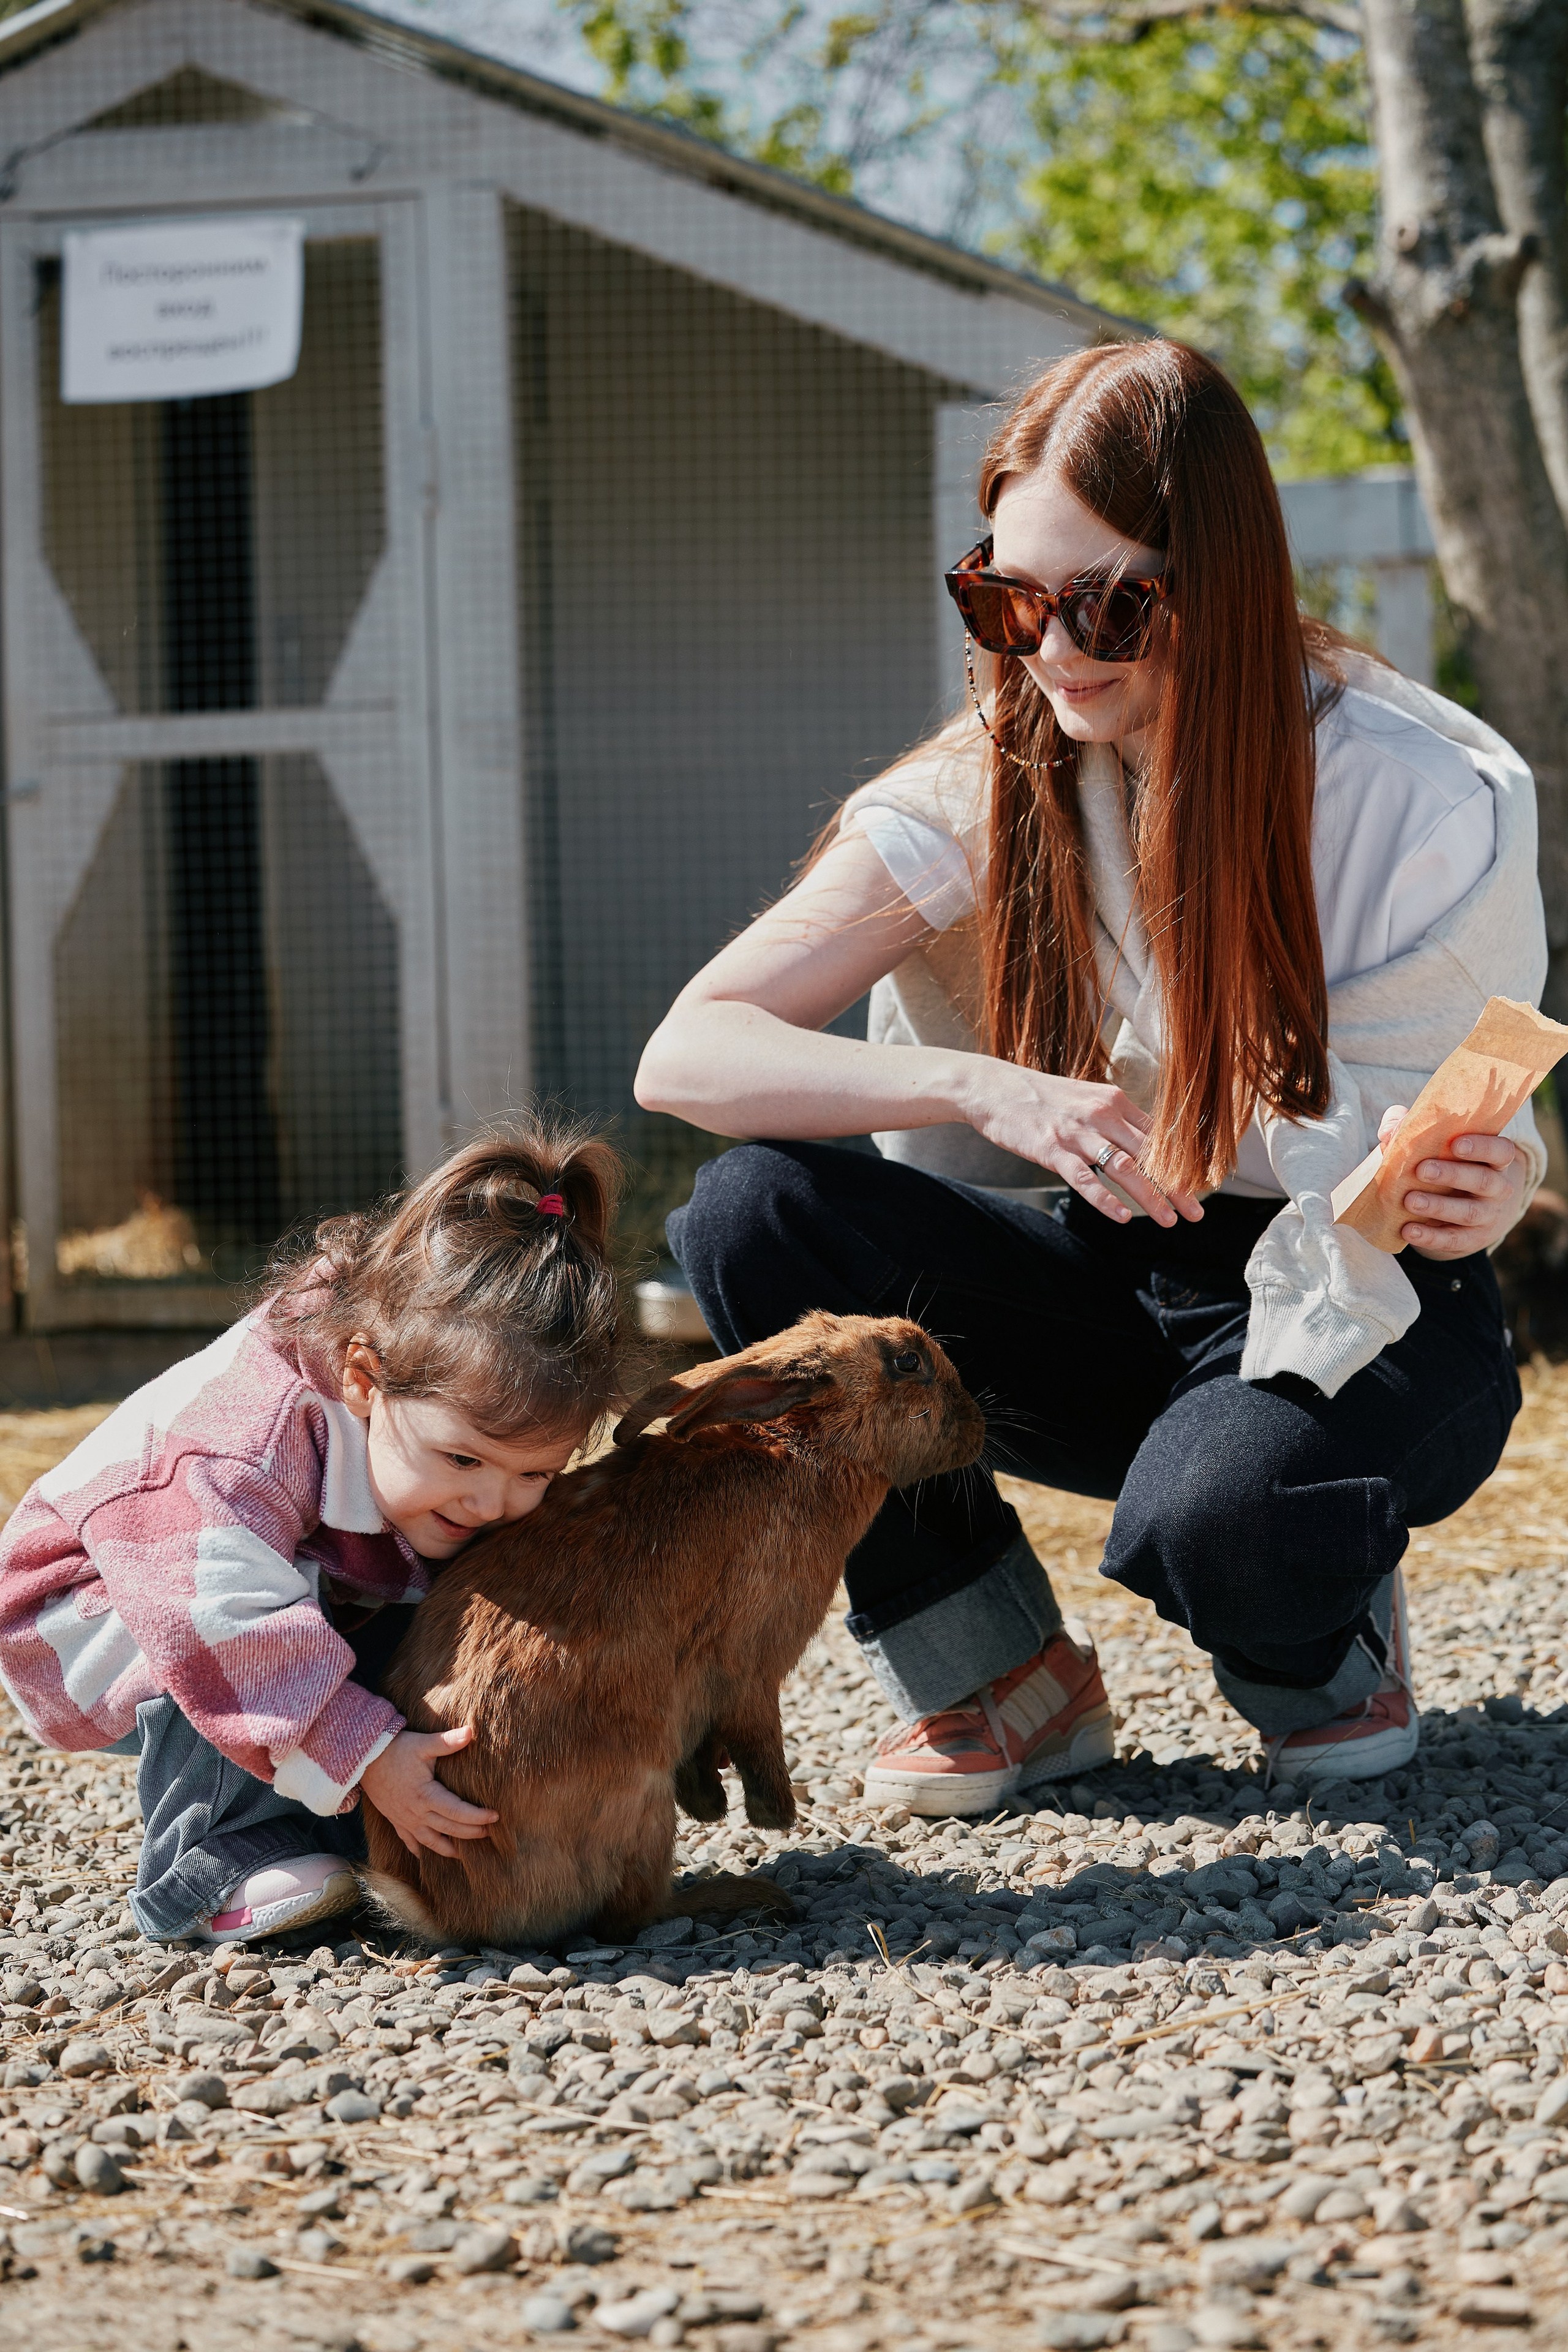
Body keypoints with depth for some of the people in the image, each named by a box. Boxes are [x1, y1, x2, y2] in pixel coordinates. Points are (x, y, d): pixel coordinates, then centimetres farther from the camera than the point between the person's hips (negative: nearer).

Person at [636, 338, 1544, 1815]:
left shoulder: (1421, 800, -16)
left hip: (1360, 1312, -3)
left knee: (1220, 1510, -39)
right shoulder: (985, 786, -9)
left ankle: (1326, 1651, 2)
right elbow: (684, 1055, -17)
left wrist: (1489, 1190, -34)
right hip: (1117, 1297, 4)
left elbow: (1461, 1145, -8)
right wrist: (985, 1091, -33)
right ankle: (1005, 1680, -5)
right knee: (750, 1214, -22)